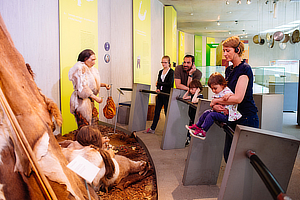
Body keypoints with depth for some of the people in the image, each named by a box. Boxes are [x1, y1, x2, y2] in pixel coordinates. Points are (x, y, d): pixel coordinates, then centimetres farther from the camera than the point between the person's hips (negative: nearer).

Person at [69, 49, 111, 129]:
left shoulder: (91, 69, 13)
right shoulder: (80, 69, -15)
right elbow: (82, 88, -22)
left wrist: (104, 85, 10)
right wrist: (95, 97, -24)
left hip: (90, 100, 9)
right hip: (81, 101, -9)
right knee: (84, 126, -6)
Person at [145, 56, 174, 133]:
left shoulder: (171, 72, -6)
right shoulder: (160, 72, 15)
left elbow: (169, 84, -15)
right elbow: (158, 82, 13)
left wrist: (159, 83, -9)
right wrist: (158, 88, -7)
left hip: (167, 95, -6)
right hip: (160, 95, 6)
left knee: (167, 112, 2)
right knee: (156, 111, 8)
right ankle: (152, 128, 14)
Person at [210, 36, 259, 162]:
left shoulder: (245, 69, -15)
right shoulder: (229, 69, 12)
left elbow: (238, 98, -23)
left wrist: (215, 101, -12)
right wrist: (216, 106, -9)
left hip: (247, 118, -8)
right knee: (228, 155, 12)